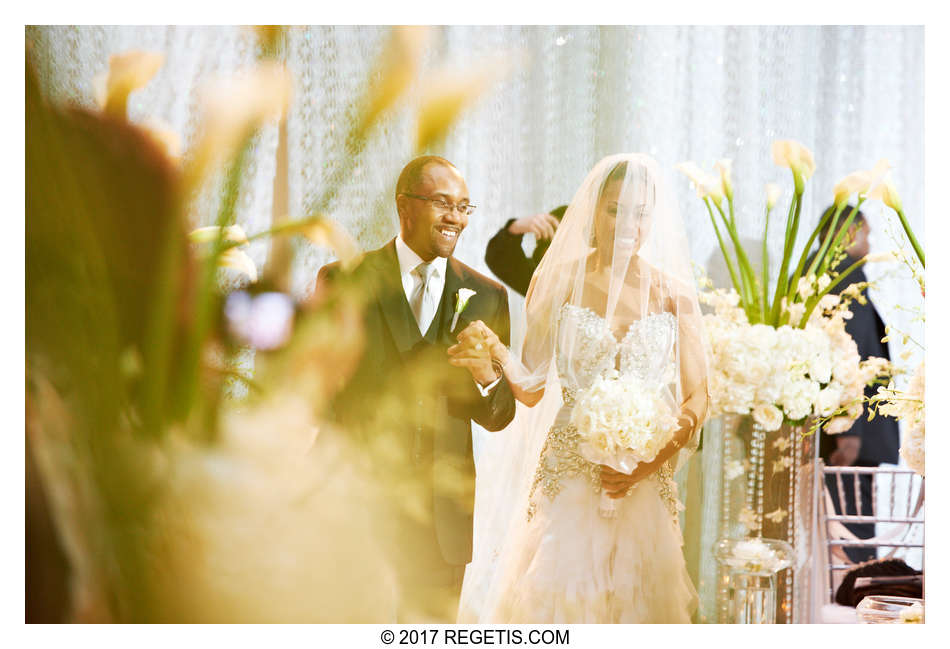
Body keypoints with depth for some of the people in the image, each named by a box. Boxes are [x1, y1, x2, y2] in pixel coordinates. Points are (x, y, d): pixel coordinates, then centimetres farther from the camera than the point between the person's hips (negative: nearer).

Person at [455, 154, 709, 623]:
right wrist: (496, 352, -20)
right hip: (567, 479, -1)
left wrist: (650, 463, -9)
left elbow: (697, 396, 4)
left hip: (645, 487, 1)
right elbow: (533, 388, 0)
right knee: (557, 600, -5)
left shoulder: (672, 292, 4)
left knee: (636, 603, 1)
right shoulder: (557, 281, 3)